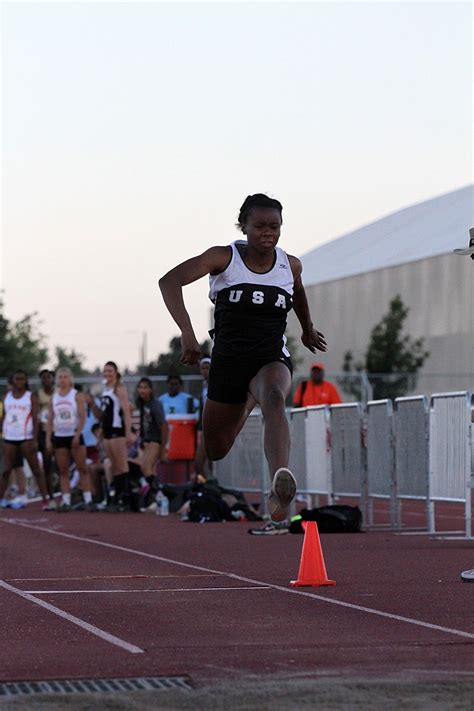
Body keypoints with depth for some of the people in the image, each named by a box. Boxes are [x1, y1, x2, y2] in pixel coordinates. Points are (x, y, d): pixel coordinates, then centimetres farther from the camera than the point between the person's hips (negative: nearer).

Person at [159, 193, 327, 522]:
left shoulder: (290, 265, 1)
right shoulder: (224, 258, -8)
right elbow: (169, 281, -19)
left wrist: (307, 328, 37)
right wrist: (187, 331, -32)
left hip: (272, 358, -1)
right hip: (228, 359, 1)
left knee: (274, 397, -38)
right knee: (215, 451, 12)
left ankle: (280, 486, -60)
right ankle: (246, 404, 49)